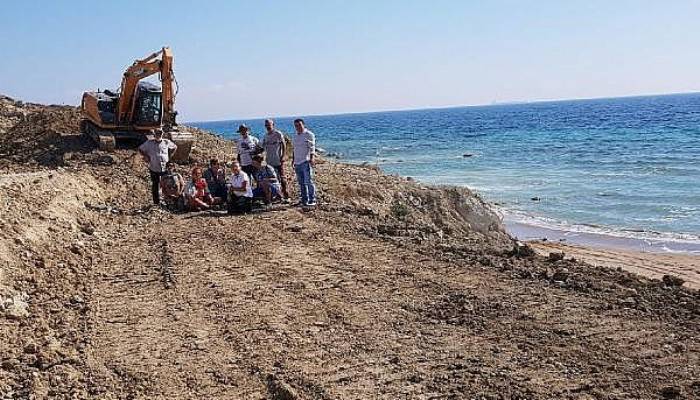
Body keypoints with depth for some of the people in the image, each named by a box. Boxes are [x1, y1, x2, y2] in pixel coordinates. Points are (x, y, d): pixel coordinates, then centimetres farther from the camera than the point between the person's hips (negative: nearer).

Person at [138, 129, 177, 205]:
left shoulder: (166, 142, -1)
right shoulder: (149, 143, -3)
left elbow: (174, 147, 18)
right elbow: (140, 149, 12)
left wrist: (169, 156, 9)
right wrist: (146, 157, 3)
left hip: (165, 168, 0)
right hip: (154, 169, 0)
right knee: (155, 186, 7)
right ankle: (156, 202, 18)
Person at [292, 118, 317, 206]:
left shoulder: (309, 135, -3)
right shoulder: (295, 136, 18)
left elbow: (312, 147, -10)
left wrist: (311, 158, -20)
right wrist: (293, 160, 18)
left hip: (306, 162, -7)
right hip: (297, 163, 7)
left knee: (308, 181, -9)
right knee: (301, 182, 8)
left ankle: (312, 200, -5)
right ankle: (304, 199, 14)